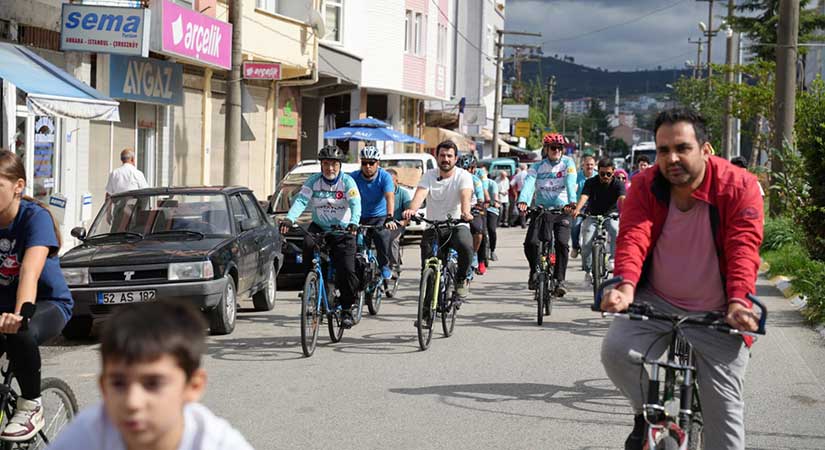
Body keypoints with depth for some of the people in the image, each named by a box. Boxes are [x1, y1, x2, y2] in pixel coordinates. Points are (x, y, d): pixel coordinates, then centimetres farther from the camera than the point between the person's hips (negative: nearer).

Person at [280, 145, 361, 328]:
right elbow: (301, 200, -15)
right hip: (319, 227, 2)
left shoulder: (347, 181, -9)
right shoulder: (314, 180, -4)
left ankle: (347, 309, 9)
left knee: (347, 271, -11)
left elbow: (355, 204, -22)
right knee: (308, 244, -32)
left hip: (342, 231, -2)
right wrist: (289, 219, -34)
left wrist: (354, 223, -43)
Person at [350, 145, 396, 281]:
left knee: (382, 235, -24)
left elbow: (390, 197, -25)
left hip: (380, 217, -1)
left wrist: (390, 218, -41)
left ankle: (384, 266, -5)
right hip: (360, 218, 1)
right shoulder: (354, 177, -8)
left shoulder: (385, 177, -11)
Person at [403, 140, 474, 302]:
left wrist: (465, 212, -45)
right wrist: (412, 210, -39)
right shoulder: (429, 175, 3)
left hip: (457, 226, -1)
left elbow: (465, 195, -22)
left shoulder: (463, 175, -2)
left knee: (466, 246, -32)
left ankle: (462, 280, -5)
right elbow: (420, 193, -16)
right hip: (433, 227, 2)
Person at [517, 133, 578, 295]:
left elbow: (571, 183, -17)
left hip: (562, 210, -1)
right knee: (530, 243, -15)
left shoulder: (568, 163, -1)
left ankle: (560, 279, -8)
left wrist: (571, 202, -37)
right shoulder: (537, 167, 1)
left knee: (562, 243, -20)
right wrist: (523, 201, -37)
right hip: (541, 209, 1)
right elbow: (529, 184, -16)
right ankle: (535, 271, 12)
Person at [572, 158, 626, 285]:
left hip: (611, 215, 0)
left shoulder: (618, 184, -10)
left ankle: (613, 259, -22)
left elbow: (622, 198, -29)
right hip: (593, 216, 1)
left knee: (616, 231, -33)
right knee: (587, 241, -17)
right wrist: (577, 210, -46)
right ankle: (587, 270, 0)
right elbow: (584, 196, -25)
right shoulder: (591, 183, -9)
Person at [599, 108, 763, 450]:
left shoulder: (739, 186, -15)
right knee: (615, 349, -23)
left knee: (724, 408, -1)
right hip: (656, 302, 2)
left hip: (717, 314, -1)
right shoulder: (645, 186, -8)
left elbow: (743, 248, -24)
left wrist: (738, 301, -41)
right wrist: (626, 286, -42)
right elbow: (633, 237, -22)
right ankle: (647, 413, 6)